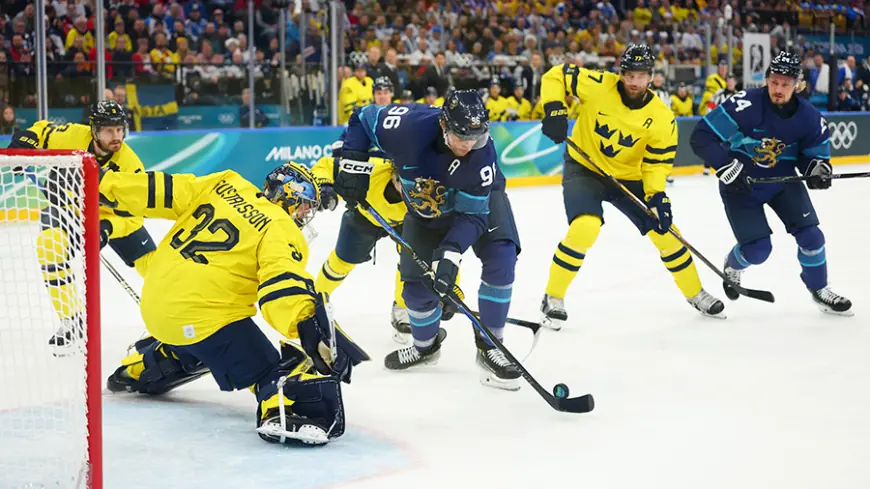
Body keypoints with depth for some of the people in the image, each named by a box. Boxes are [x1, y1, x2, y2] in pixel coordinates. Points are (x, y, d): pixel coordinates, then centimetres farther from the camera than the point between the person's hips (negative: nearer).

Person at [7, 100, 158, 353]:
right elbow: (41, 130, -3)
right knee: (50, 246, -28)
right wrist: (22, 144, -22)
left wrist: (107, 228, -43)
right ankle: (72, 320, -15)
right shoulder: (72, 136, -24)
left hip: (113, 217, 0)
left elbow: (132, 212, -26)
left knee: (153, 265, -6)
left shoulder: (129, 164, -26)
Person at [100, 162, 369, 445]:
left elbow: (164, 190, 8)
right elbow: (282, 283, -25)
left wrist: (108, 184, 12)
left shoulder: (223, 185, 11)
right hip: (203, 315, -8)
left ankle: (138, 372, 54)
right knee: (267, 369, -11)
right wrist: (310, 327, -37)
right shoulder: (281, 231, -7)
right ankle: (283, 411, -40)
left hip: (155, 303, 8)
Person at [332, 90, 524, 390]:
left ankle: (489, 347, -11)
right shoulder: (408, 126, -37)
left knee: (500, 258, -25)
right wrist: (353, 164, -24)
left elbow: (472, 214, -32)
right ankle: (426, 345, 35)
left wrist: (450, 253, -43)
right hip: (425, 207, 2)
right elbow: (362, 118, -17)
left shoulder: (482, 152, -37)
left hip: (481, 199, -2)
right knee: (417, 284, 2)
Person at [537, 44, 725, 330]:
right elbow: (556, 75, -11)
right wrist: (555, 110, -24)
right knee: (585, 228, -27)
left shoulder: (662, 118, -15)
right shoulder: (597, 86, -20)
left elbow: (657, 162, -10)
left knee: (664, 231, 2)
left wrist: (657, 195, -25)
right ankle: (553, 298, -10)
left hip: (628, 177, 3)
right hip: (583, 169, -3)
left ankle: (695, 293, 25)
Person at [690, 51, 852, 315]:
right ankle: (733, 266, 30)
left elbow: (816, 153, 3)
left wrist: (817, 168, -21)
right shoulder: (746, 104, -27)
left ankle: (819, 290, 21)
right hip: (740, 184, -4)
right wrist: (727, 167, -33)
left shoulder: (809, 117, -13)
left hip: (782, 180, 4)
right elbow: (701, 137, -26)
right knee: (758, 249, -8)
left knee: (810, 235, -5)